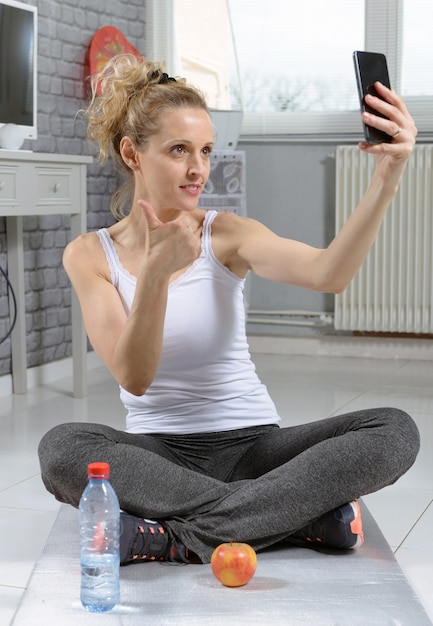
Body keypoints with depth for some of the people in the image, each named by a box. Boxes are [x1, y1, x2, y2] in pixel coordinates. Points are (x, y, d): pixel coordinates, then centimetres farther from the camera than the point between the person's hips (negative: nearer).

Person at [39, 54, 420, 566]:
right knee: (60, 447, -32)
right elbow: (134, 379, -14)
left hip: (252, 445, 1)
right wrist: (156, 272, -28)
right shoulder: (89, 255, -1)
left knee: (395, 431, -23)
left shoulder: (227, 235, -3)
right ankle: (300, 514, -24)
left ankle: (176, 535, -26)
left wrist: (386, 180, -37)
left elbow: (327, 274, -23)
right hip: (160, 453, 0)